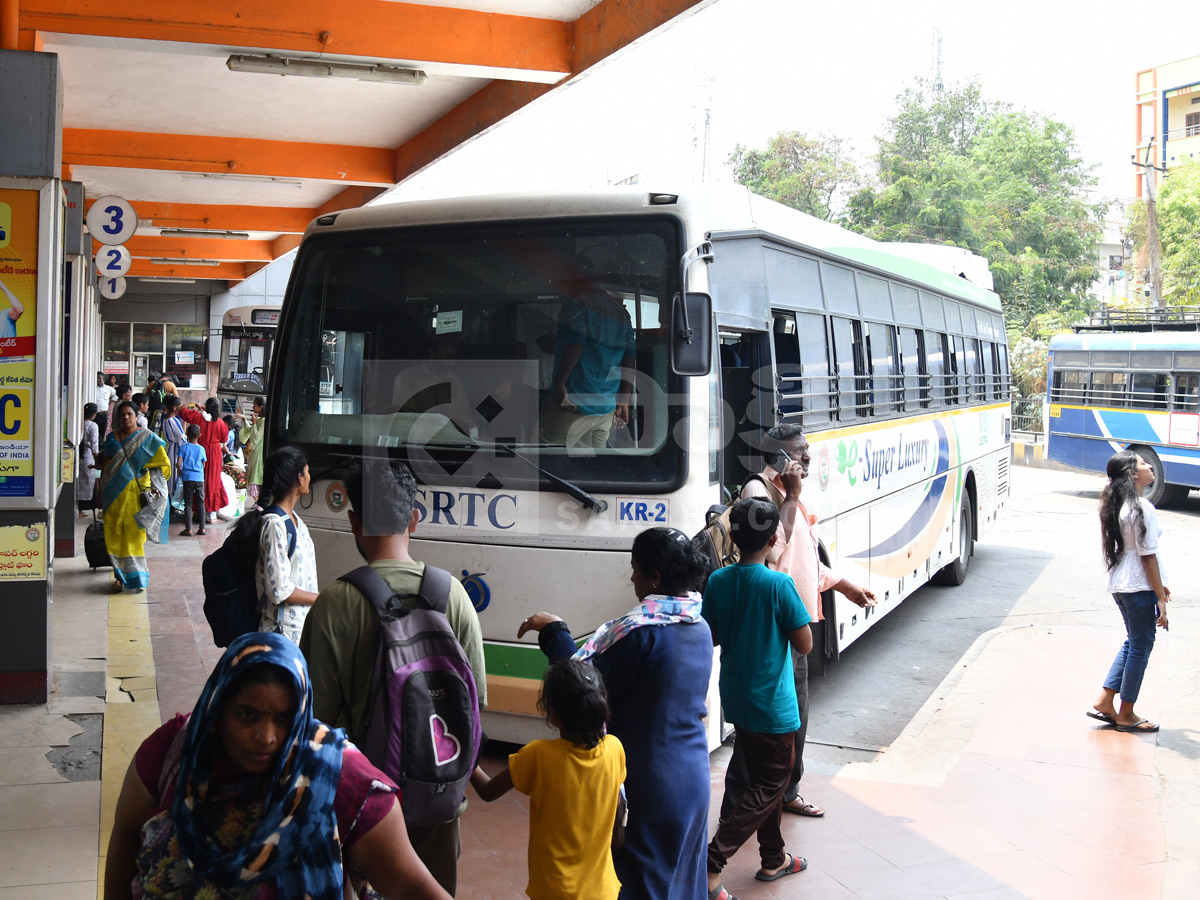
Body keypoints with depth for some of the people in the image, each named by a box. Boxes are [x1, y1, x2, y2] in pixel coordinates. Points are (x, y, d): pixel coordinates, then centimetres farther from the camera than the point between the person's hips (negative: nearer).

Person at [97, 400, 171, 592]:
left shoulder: (147, 438, 1)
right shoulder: (112, 438, 11)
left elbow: (164, 464, 3)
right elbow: (106, 466, 17)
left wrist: (150, 483, -6)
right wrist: (102, 494, 14)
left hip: (135, 494, -3)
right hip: (114, 495, 3)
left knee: (134, 535, -3)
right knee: (115, 535, 1)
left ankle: (137, 577, 4)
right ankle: (122, 576, 9)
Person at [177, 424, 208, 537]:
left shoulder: (184, 447, -3)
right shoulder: (201, 449, 3)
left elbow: (178, 463, -9)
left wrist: (180, 471, 11)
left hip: (188, 478, -2)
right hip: (199, 478, 2)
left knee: (188, 503, 3)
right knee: (201, 503, 9)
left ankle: (188, 529, 0)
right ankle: (202, 528, 9)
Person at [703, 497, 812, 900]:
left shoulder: (718, 581, -4)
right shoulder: (779, 584, -21)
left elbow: (711, 636, 5)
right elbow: (804, 644, -15)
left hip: (737, 700, 6)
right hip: (772, 704, -6)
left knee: (763, 779, 22)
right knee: (770, 786, 5)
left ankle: (773, 858, 35)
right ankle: (711, 863, -5)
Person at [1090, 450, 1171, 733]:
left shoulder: (1116, 505, 8)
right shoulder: (1142, 508, -19)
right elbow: (1148, 556, -18)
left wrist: (1158, 585, 22)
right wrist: (1161, 599, -13)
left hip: (1120, 585, 9)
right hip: (1140, 588, -9)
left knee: (1133, 643, 20)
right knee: (1140, 648, 4)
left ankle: (1104, 702, 20)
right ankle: (1126, 715, 16)